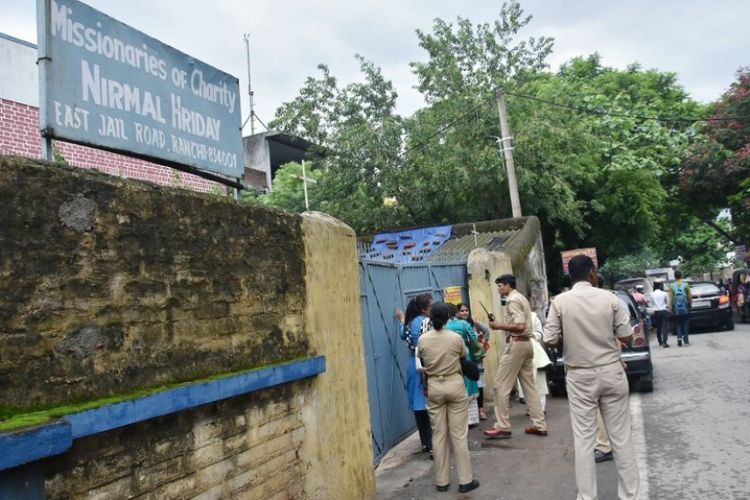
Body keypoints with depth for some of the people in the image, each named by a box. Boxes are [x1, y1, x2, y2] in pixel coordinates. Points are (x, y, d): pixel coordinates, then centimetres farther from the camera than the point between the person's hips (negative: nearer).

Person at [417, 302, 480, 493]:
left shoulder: (423, 339, -6)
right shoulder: (456, 338, -10)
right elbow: (464, 355, 9)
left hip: (434, 387, 2)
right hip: (455, 384, -1)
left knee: (439, 435, 9)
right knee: (459, 434, 4)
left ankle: (442, 481, 15)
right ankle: (465, 480, 10)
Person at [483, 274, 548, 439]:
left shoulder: (513, 300, -12)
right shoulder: (521, 298, 18)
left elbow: (519, 326, -22)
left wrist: (499, 326, -13)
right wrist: (503, 326, 12)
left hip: (516, 344, -10)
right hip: (526, 343, 10)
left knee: (501, 384, -4)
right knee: (529, 385, 11)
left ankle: (502, 427, -2)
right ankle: (539, 425, 12)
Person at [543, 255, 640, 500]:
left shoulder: (560, 302, -7)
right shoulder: (610, 298, -5)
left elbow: (550, 341, -7)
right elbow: (627, 338, -2)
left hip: (580, 376, -1)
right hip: (611, 372, 1)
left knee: (583, 438, 5)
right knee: (621, 436, 10)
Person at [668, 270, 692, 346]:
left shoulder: (672, 287, -4)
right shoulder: (686, 285, -4)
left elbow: (671, 298, -6)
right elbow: (689, 296, -1)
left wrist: (670, 308, -2)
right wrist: (690, 304, 14)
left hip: (676, 309, 0)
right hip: (685, 309, 0)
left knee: (678, 325, 9)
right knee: (685, 324, 9)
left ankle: (679, 338, -6)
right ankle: (686, 340, 7)